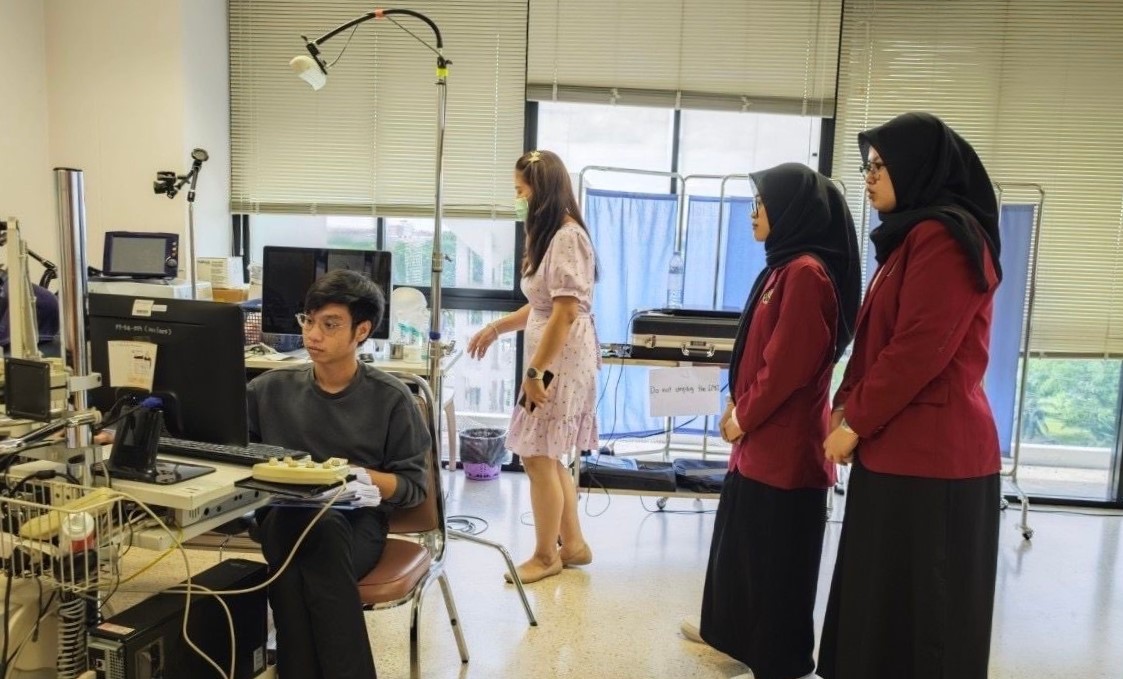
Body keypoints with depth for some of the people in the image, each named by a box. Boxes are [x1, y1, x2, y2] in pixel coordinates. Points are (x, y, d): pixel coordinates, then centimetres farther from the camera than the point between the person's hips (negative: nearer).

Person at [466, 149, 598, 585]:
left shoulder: (567, 237, -15)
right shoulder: (551, 235, 17)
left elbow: (565, 314, -21)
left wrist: (534, 372, -20)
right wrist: (495, 328, 21)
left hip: (561, 362, -10)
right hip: (551, 359, 10)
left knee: (538, 457, -2)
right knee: (547, 457, 14)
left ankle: (546, 555, 15)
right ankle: (572, 544, 26)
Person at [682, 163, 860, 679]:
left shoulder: (806, 272, -18)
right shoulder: (785, 267, 12)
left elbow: (789, 363, -22)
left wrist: (744, 416, -11)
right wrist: (737, 404, 9)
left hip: (785, 442, -10)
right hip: (760, 435, 10)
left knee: (775, 553, 3)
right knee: (741, 537, 20)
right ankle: (731, 631, 37)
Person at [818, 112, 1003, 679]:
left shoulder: (944, 236, -14)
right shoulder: (914, 236, 18)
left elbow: (921, 349, -21)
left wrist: (855, 422, -12)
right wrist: (846, 407, 8)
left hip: (928, 451, -10)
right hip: (900, 446, 10)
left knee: (917, 607, 2)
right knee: (886, 599, 16)